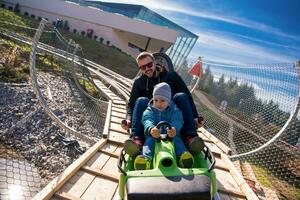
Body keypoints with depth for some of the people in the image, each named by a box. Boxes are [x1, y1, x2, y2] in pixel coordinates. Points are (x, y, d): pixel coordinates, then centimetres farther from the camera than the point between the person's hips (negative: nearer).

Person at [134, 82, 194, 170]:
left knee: (177, 139, -29)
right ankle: (146, 157, -52)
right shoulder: (149, 110, 6)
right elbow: (147, 121, -15)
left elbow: (177, 121, -14)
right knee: (149, 140, -30)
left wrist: (174, 129, -40)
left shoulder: (175, 111, 6)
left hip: (171, 135, 0)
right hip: (153, 135, 0)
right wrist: (151, 129, -41)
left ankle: (183, 154, -52)